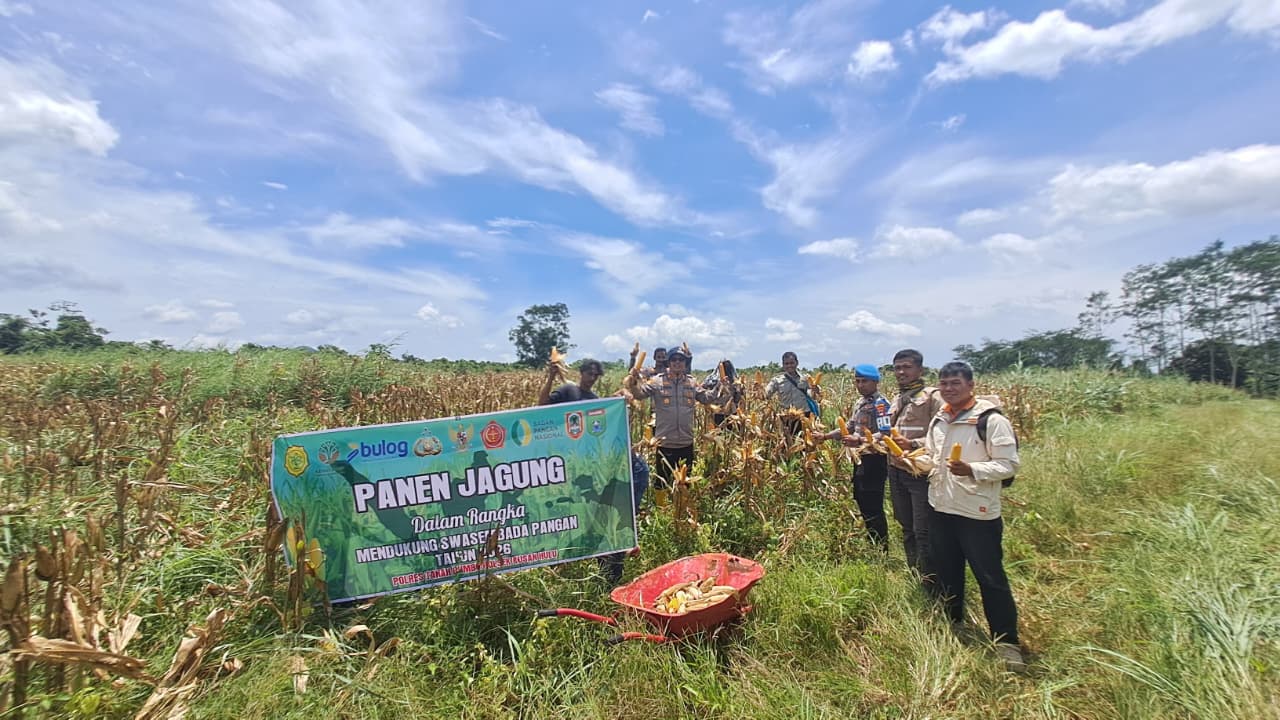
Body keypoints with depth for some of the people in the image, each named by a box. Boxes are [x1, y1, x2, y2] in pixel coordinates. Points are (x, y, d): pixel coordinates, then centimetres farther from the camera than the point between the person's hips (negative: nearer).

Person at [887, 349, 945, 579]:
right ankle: (913, 575, 33)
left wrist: (913, 444, -28)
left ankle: (929, 581, 16)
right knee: (906, 528, 18)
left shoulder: (932, 396, -10)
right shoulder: (896, 399, 12)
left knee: (923, 531, 0)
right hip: (897, 471, 7)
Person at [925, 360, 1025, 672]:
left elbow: (1009, 465, -15)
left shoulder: (992, 420, -13)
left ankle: (1007, 643, 20)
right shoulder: (938, 421, 9)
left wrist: (971, 470, -29)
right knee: (946, 573, 19)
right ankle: (951, 627, 37)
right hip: (940, 509, 7)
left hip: (978, 514, -7)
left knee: (991, 579, 3)